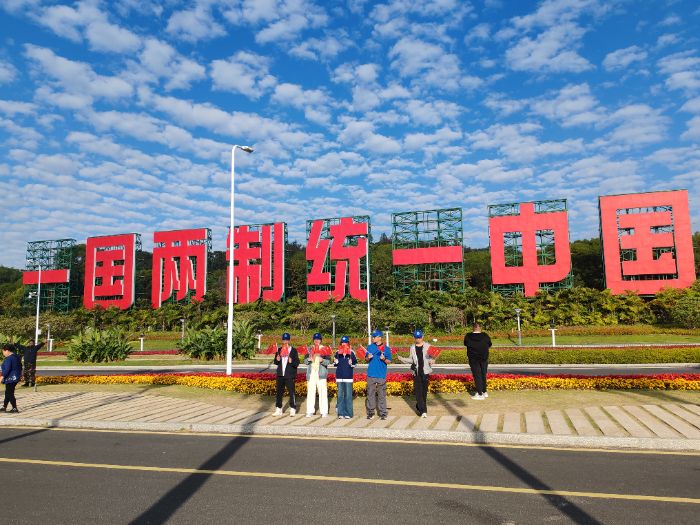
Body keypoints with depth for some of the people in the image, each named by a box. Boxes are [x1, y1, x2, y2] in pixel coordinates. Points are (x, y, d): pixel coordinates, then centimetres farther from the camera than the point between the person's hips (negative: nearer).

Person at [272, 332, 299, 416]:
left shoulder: (293, 350, -3)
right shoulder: (279, 350, 9)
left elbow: (297, 363, -7)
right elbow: (275, 362, 13)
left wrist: (292, 361, -27)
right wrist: (277, 360, -10)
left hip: (290, 375, -4)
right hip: (280, 374, 4)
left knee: (291, 392, -2)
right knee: (279, 392, 9)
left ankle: (293, 409, 9)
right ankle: (278, 409, 19)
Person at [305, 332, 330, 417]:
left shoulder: (325, 349, 6)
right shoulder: (310, 349, 15)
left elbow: (328, 361, -1)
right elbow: (306, 360, 12)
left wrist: (322, 360, -21)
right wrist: (308, 359, -10)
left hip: (321, 374, -2)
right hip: (311, 373, 3)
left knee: (323, 392, -5)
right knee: (310, 392, 3)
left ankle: (324, 411, 1)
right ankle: (310, 411, 10)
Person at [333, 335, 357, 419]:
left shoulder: (351, 352, -1)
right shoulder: (338, 352, 7)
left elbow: (355, 363, 4)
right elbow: (334, 364, 15)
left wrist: (351, 364, -17)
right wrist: (335, 362, -7)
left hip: (348, 376, -3)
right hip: (339, 376, 3)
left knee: (348, 395, -1)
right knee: (340, 395, 7)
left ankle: (348, 413, 6)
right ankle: (341, 413, 13)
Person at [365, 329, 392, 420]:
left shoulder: (386, 348, 0)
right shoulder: (370, 347, 8)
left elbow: (389, 361, 3)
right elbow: (366, 358, 13)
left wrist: (384, 359, -17)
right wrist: (368, 357, -9)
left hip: (381, 375, -2)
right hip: (371, 374, 2)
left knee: (382, 394, 1)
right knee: (370, 393, 5)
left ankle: (383, 413, 8)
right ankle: (370, 412, 14)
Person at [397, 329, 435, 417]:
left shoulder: (427, 346, 2)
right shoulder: (412, 348, 10)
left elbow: (432, 357, 3)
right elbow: (411, 360, 14)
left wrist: (432, 361, -19)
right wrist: (402, 359, 1)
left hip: (425, 371, -1)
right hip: (416, 372, 1)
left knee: (424, 391, 5)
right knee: (418, 391, -7)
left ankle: (419, 407, 25)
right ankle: (423, 411, -5)